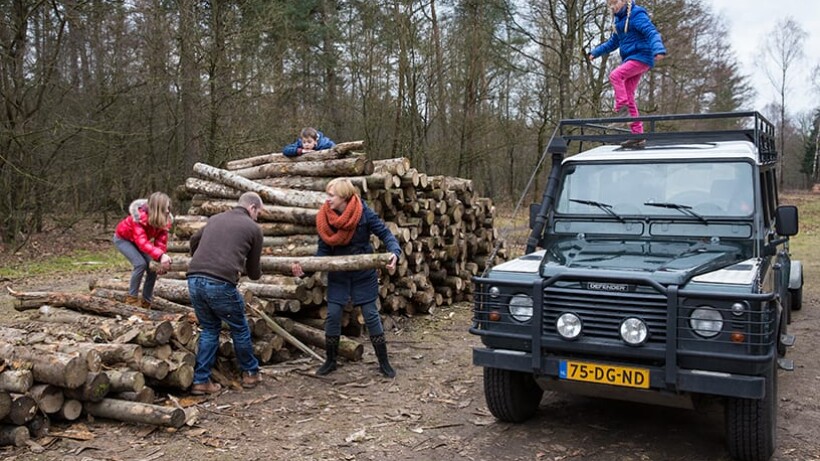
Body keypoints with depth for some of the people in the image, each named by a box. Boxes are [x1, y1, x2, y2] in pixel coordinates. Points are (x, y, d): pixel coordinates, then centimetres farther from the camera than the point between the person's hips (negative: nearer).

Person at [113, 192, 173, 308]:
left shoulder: (163, 220, -21)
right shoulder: (140, 217, -39)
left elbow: (161, 240, -25)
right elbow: (142, 242, -51)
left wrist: (160, 261, -42)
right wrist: (161, 255, -66)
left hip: (138, 240, 6)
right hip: (123, 239, -6)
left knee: (153, 267, -8)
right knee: (141, 264, -25)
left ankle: (146, 301, 6)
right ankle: (132, 298, -8)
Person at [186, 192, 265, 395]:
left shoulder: (215, 218, 22)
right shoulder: (253, 228, 8)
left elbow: (194, 239, 40)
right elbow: (253, 270, 16)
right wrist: (256, 274, 41)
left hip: (194, 280, 5)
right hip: (220, 284, -5)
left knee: (209, 329, 22)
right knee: (240, 329, 17)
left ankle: (200, 381, 20)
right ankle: (251, 373, 32)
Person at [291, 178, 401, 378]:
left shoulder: (364, 213, -20)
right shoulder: (324, 218, -11)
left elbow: (385, 233, -14)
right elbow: (324, 250, -6)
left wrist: (394, 251, -34)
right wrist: (306, 269, -19)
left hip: (363, 273, -3)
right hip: (338, 274, 3)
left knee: (371, 314, 2)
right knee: (332, 315, 3)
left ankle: (384, 362, 13)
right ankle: (330, 360, 21)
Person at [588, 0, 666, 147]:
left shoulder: (637, 15, -9)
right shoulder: (618, 20, 16)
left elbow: (652, 33, -20)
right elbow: (613, 42, 26)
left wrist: (659, 50, -37)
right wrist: (595, 52, 17)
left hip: (641, 57, -8)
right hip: (629, 59, 9)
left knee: (615, 75, -29)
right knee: (628, 96, 3)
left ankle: (622, 109, -29)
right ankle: (638, 135, 4)